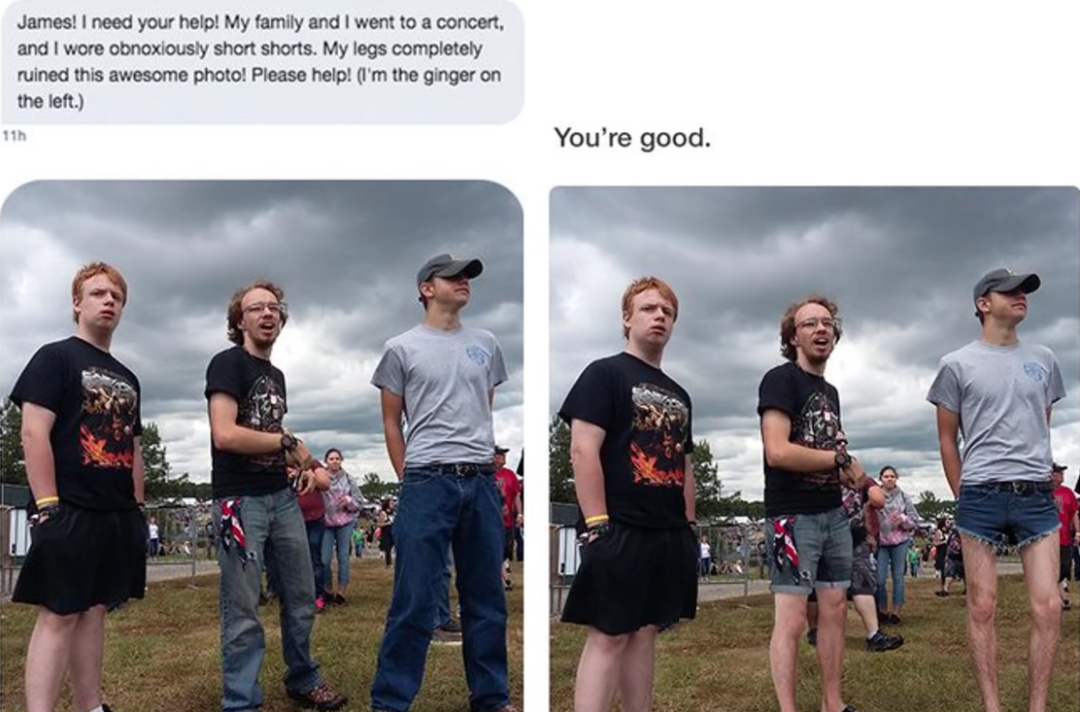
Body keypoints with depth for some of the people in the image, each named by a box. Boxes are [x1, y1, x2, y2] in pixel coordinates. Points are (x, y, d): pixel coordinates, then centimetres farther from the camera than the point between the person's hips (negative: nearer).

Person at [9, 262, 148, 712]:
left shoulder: (127, 379, 19)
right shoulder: (54, 358, -2)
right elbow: (34, 432, -11)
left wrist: (137, 507, 16)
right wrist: (47, 506, -18)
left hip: (118, 515, 7)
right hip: (69, 512, -7)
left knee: (93, 611, 10)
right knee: (58, 615, -9)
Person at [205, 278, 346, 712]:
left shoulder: (277, 375, 17)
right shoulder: (228, 363, -9)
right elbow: (225, 435, -22)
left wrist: (301, 462, 7)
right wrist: (287, 441, -10)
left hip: (282, 497, 8)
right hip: (240, 500, -8)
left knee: (301, 599, 14)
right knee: (243, 613, -1)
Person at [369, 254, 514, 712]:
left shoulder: (486, 345, 13)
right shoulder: (402, 349, 2)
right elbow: (391, 422, 5)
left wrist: (482, 462, 14)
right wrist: (410, 481, 3)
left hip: (482, 484, 4)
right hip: (427, 484, -4)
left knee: (486, 598, 12)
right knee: (415, 601, -3)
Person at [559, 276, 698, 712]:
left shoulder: (679, 395, 20)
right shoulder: (603, 374, -3)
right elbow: (583, 451, -12)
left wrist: (689, 526, 16)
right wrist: (597, 525, -18)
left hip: (670, 534, 7)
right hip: (619, 531, -7)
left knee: (644, 633, 11)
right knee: (608, 636, -7)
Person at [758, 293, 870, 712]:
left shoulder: (831, 392, 17)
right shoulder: (780, 380, -10)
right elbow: (777, 452, -22)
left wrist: (852, 476, 0)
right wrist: (841, 460, -12)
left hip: (833, 514, 8)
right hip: (793, 516, -8)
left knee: (835, 610, 10)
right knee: (791, 618, -8)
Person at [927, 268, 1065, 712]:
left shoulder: (1043, 360, 13)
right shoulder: (958, 365, 3)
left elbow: (1042, 427, 20)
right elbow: (947, 440, 7)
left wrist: (1038, 480, 15)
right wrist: (964, 499, 4)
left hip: (1037, 495, 3)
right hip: (980, 496, -3)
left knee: (1048, 606, -3)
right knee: (982, 607, 0)